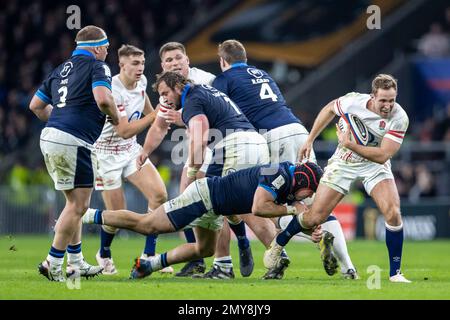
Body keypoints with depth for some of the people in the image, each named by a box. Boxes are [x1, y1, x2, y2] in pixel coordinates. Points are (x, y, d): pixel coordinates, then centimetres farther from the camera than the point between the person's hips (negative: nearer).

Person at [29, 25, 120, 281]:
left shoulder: (61, 69, 22)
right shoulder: (97, 66, -2)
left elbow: (36, 105, 24)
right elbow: (103, 99, -20)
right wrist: (115, 117, -1)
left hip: (50, 136, 9)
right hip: (74, 142, -9)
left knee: (74, 203, 20)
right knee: (78, 206, -3)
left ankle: (76, 263, 23)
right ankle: (53, 264, -5)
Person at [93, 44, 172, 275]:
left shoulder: (141, 81, -3)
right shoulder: (113, 91, -26)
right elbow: (124, 131, -29)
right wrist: (155, 115, -30)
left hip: (131, 150, 7)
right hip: (107, 154, -7)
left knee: (159, 195, -11)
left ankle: (149, 255, -2)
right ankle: (104, 255, 28)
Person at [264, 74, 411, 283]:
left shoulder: (399, 118, -26)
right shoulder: (353, 101, -22)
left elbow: (383, 155, -29)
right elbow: (329, 109, 2)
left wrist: (349, 144, -33)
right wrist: (310, 140, 4)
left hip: (374, 165, 0)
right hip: (343, 163, 1)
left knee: (393, 213, -24)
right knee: (314, 218, -1)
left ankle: (395, 273, -9)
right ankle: (278, 244, 29)